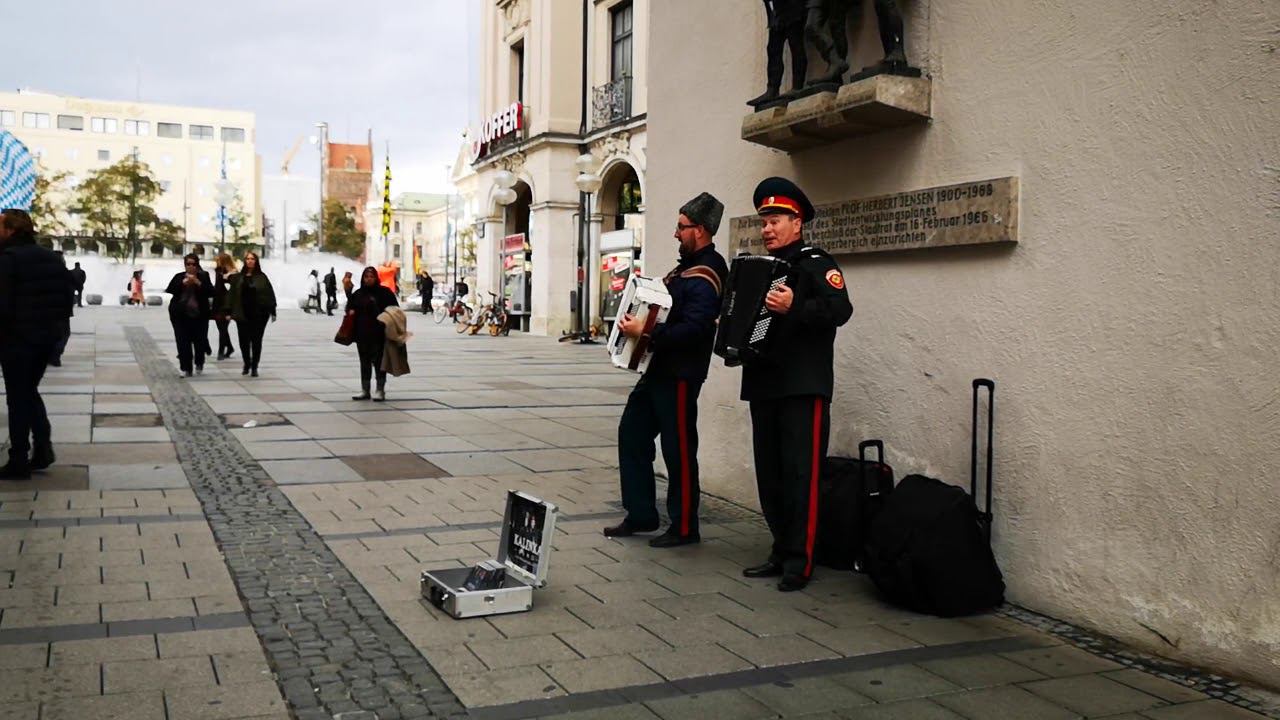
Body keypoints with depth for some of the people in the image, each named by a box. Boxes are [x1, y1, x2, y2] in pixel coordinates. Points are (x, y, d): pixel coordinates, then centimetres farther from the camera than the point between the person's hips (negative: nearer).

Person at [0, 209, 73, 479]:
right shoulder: (51, 257, 11)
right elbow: (65, 294, 13)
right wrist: (56, 324, 15)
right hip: (46, 335, 7)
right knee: (30, 391, 20)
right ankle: (43, 450, 13)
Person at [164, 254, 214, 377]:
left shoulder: (204, 276, 4)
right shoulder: (179, 277, 9)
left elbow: (211, 293, -6)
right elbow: (170, 290, -4)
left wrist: (198, 283, -18)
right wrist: (183, 283, -16)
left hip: (199, 315, -1)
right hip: (180, 315, 1)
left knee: (200, 341, 2)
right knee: (183, 342, -4)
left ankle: (199, 364, 28)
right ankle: (186, 368, 3)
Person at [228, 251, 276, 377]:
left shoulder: (262, 277, 1)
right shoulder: (238, 277, 5)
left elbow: (270, 294, -1)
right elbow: (231, 294, 3)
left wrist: (272, 311, -5)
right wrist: (229, 312, -3)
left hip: (259, 315, -2)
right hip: (242, 315, 2)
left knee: (257, 341, 3)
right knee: (244, 341, 6)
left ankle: (254, 367, 11)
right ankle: (246, 365, 24)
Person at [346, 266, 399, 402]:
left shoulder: (384, 292, -1)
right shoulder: (357, 294, 12)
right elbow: (350, 307, 25)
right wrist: (350, 311, 3)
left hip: (379, 334, -4)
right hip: (362, 333, 5)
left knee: (379, 361, 0)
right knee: (365, 362, 10)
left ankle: (380, 390, 6)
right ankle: (365, 390, 17)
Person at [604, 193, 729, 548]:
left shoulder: (705, 276, -18)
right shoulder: (688, 265, 15)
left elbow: (694, 328, -28)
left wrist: (646, 331, -29)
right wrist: (638, 324, 9)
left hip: (680, 374, -10)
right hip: (659, 368, 10)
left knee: (679, 450, 0)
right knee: (632, 433, 13)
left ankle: (684, 527, 13)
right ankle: (641, 515, 23)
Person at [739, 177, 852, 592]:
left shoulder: (815, 264, -4)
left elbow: (840, 309, -19)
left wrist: (794, 307, -32)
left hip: (803, 386, -7)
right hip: (763, 384, 8)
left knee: (800, 472, -7)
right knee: (769, 473, 9)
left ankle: (800, 561, -1)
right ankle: (781, 552, 19)